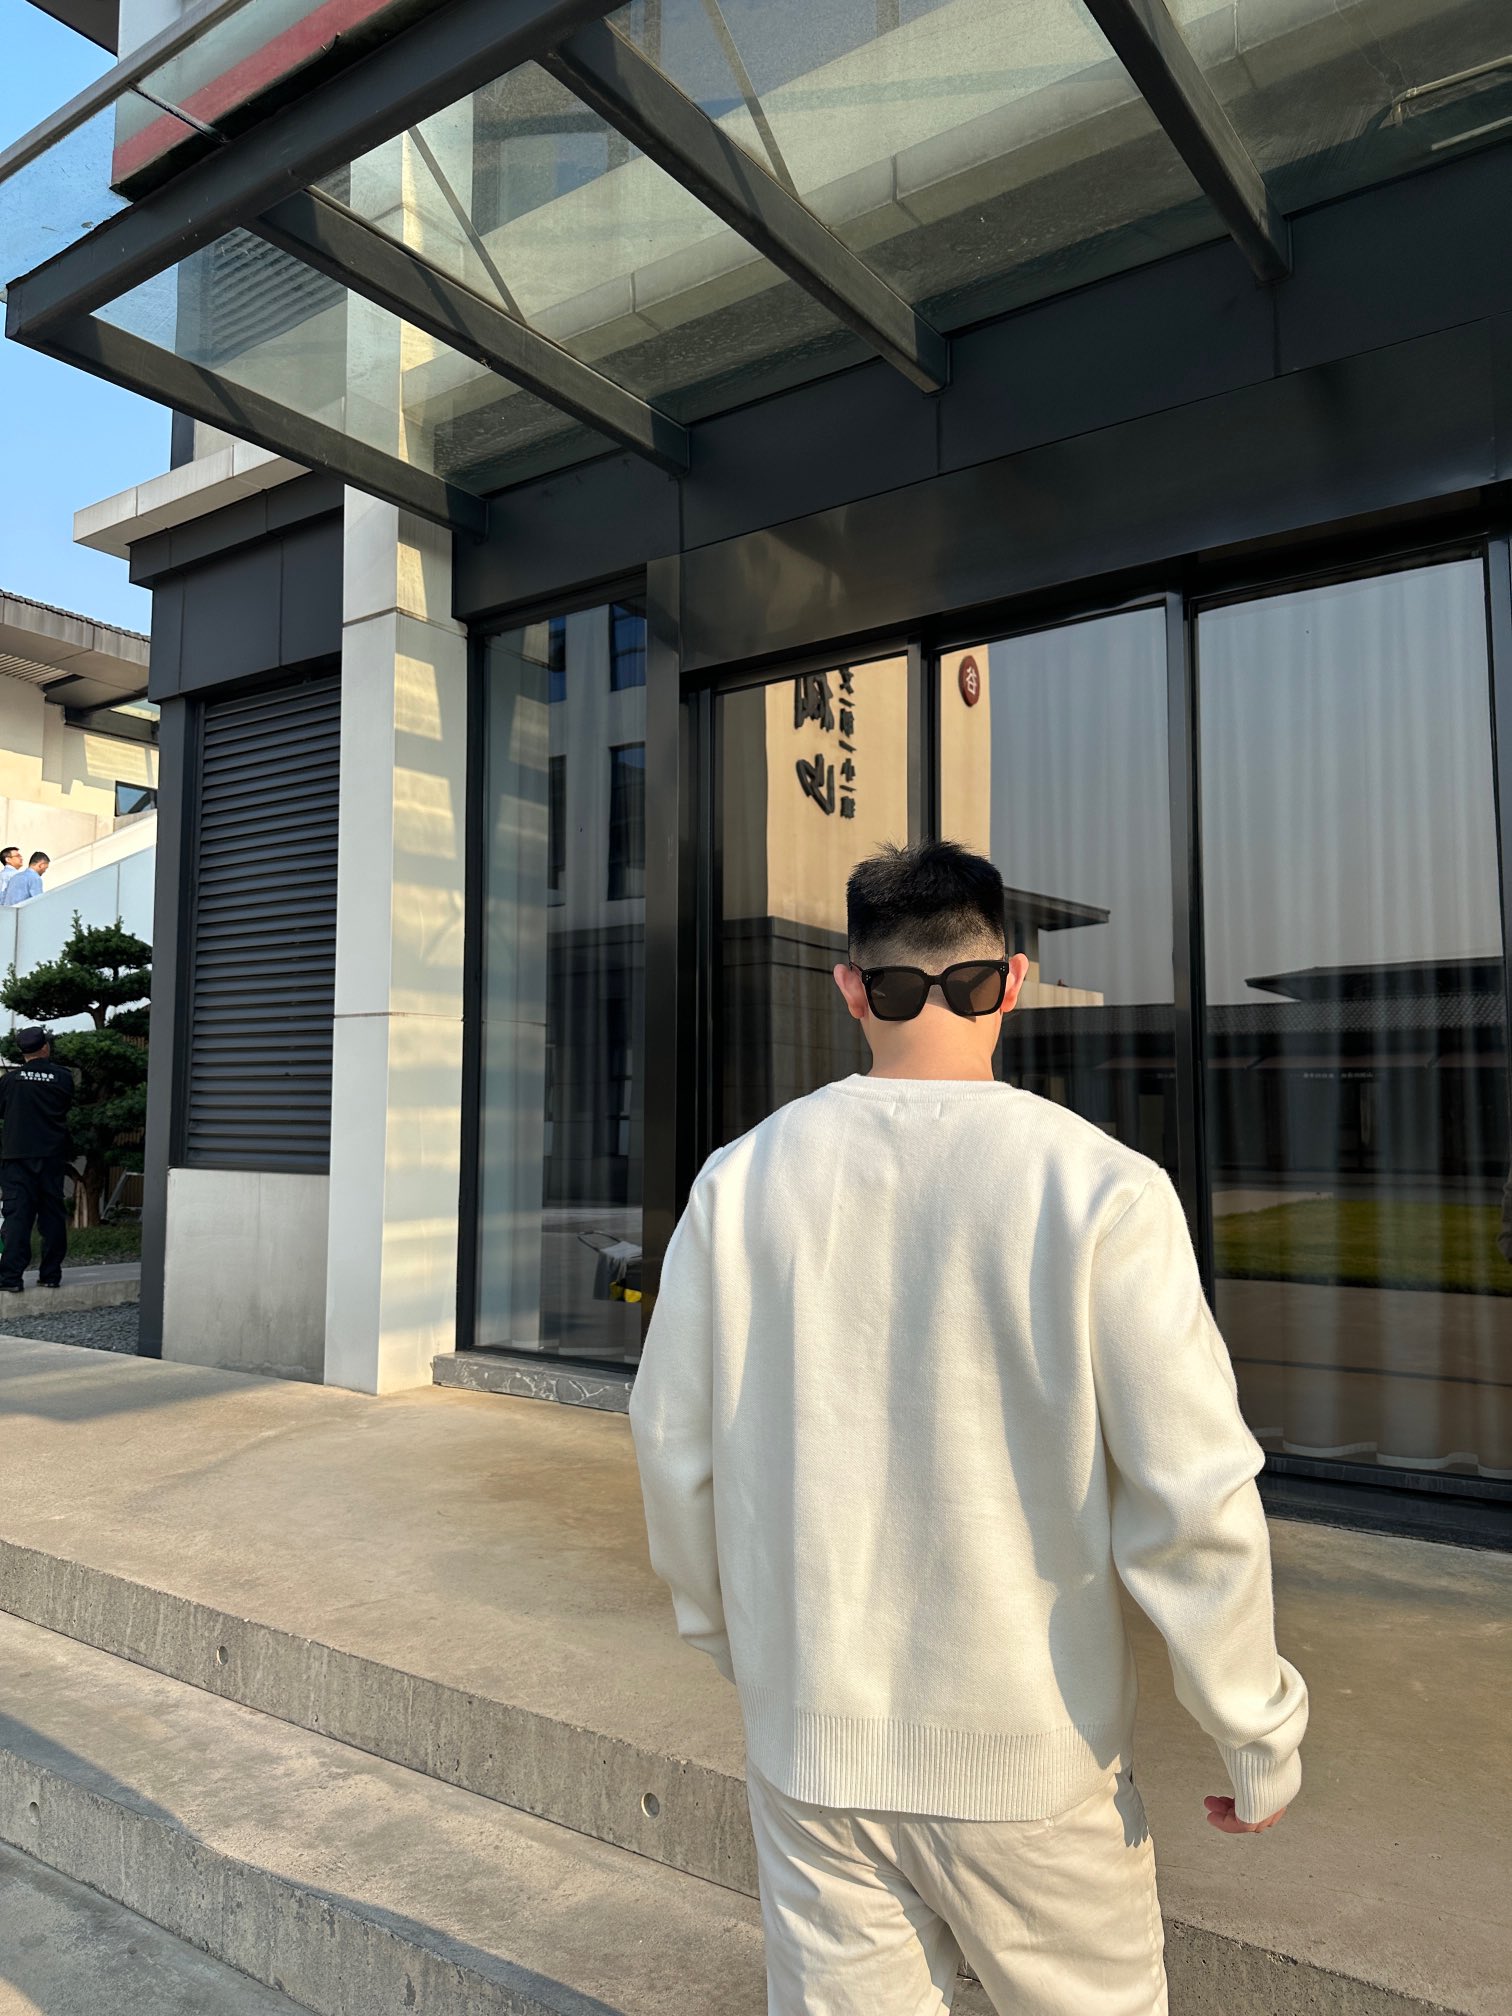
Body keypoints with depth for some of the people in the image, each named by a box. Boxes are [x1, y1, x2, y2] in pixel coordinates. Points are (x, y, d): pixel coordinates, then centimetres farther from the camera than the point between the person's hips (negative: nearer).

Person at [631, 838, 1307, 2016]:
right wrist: (1259, 1737, -1)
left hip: (808, 1741, 3)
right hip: (1029, 1751, -2)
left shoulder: (743, 1180, -8)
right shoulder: (1098, 1188, -17)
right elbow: (1195, 1495, -16)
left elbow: (674, 1445, 1)